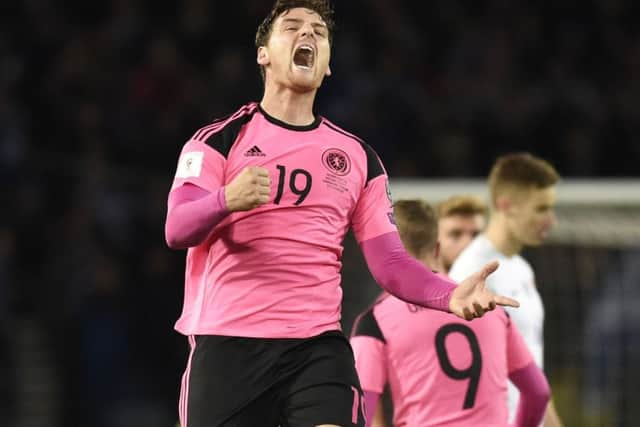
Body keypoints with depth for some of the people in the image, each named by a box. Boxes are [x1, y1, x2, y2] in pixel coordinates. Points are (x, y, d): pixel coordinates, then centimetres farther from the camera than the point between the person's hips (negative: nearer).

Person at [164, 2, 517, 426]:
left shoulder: (357, 156, 15)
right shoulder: (221, 139, 5)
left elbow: (389, 261, 10)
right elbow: (176, 230, -9)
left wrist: (451, 295, -10)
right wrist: (227, 200, -31)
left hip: (318, 346, 2)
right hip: (225, 343, -1)